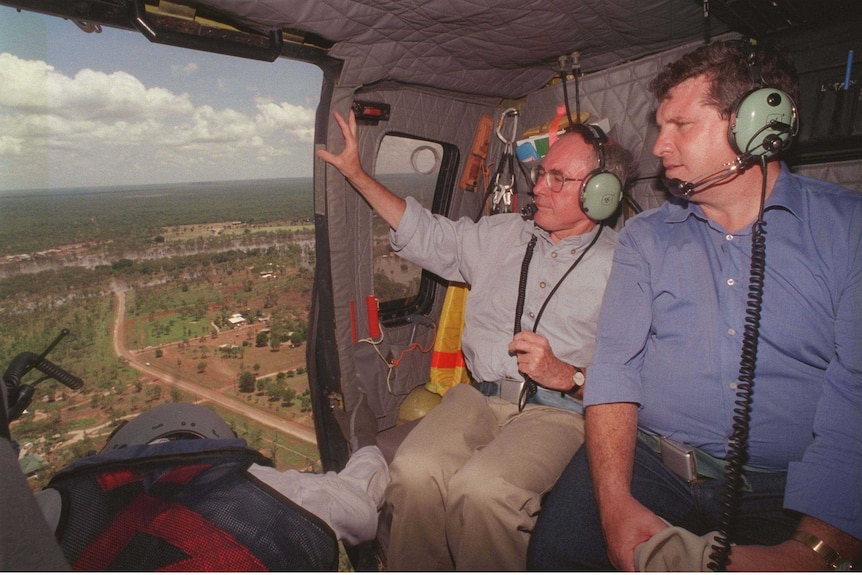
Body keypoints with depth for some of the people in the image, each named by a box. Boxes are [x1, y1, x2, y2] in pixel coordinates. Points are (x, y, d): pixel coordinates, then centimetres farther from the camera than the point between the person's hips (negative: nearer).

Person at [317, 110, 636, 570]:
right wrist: (357, 174, 24)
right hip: (478, 396, 4)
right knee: (415, 471, -25)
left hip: (557, 411, -3)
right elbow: (427, 235, 24)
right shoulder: (501, 234, 18)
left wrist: (568, 375, -17)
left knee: (483, 488, -32)